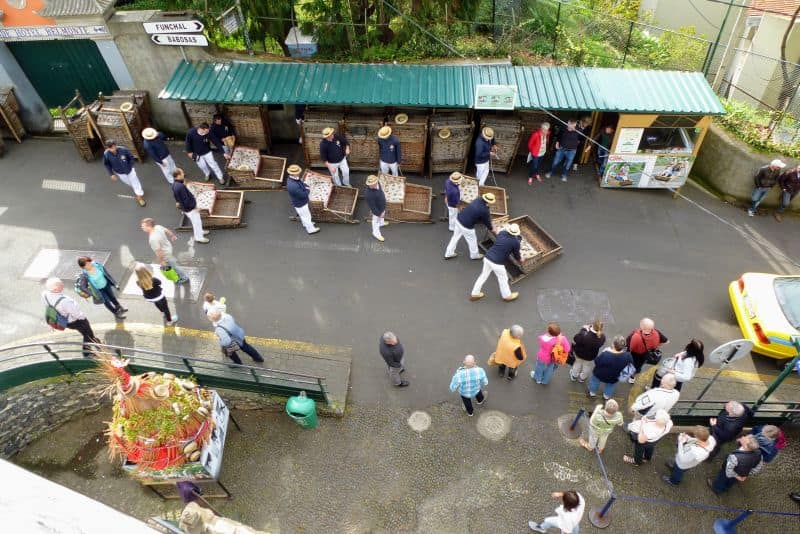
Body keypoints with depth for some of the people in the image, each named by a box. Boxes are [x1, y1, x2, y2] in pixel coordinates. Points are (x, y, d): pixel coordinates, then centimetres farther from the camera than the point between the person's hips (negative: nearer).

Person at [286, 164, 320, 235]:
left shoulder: (292, 178, -14)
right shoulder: (293, 186, -43)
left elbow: (302, 183, 6)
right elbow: (304, 195, -32)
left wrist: (306, 186, -14)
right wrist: (308, 190, -14)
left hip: (299, 201, 8)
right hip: (300, 204, -8)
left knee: (303, 214, 33)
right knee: (306, 216, 15)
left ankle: (305, 223, 58)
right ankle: (310, 229, 38)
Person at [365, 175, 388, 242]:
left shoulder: (377, 183, -22)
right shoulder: (369, 194, -45)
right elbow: (372, 207, -30)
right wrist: (379, 214, -18)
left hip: (382, 206, 7)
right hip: (377, 209, -7)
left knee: (382, 215, 36)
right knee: (376, 221, 22)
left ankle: (381, 223, 68)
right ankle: (376, 233, 49)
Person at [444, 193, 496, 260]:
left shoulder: (478, 199, -2)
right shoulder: (484, 211, -22)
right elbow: (487, 221, -3)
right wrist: (492, 228, 17)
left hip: (458, 219, 7)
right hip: (466, 226, -7)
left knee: (455, 237, 22)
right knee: (472, 240, 18)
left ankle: (448, 254, 36)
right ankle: (474, 255, 42)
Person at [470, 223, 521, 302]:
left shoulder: (501, 233, 4)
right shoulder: (515, 242, -9)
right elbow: (516, 254, 7)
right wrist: (520, 258, 30)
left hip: (487, 257, 6)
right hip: (497, 263, -6)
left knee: (483, 275, 23)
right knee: (503, 279, 18)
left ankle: (474, 294, 36)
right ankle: (507, 296, 42)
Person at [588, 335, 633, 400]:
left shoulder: (605, 355, -42)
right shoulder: (627, 355, -31)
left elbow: (596, 362, -24)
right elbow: (631, 365, -10)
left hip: (600, 375, -2)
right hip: (614, 378, 2)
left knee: (595, 380, 32)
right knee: (611, 385, 36)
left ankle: (592, 392, 56)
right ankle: (607, 395, 60)